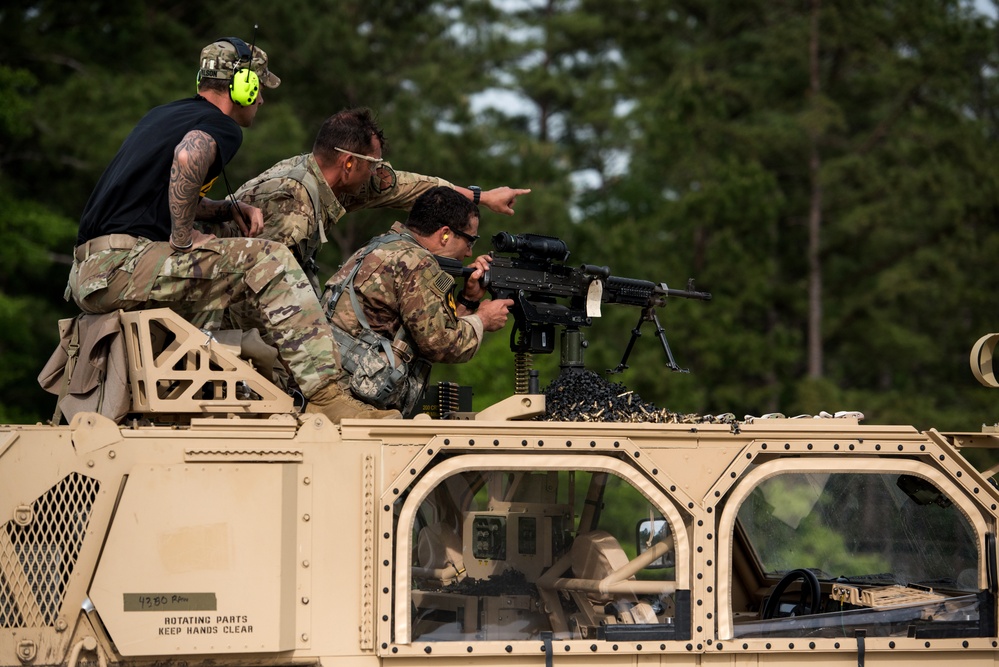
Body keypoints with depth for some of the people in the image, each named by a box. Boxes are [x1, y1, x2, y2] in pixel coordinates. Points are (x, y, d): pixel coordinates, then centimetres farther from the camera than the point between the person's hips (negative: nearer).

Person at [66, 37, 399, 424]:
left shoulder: (164, 115, 24)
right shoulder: (221, 127, -4)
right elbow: (188, 158, -30)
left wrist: (228, 210, 19)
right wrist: (183, 238, -19)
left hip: (88, 280, 10)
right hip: (117, 268, -10)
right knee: (267, 261, -14)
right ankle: (324, 397, -19)